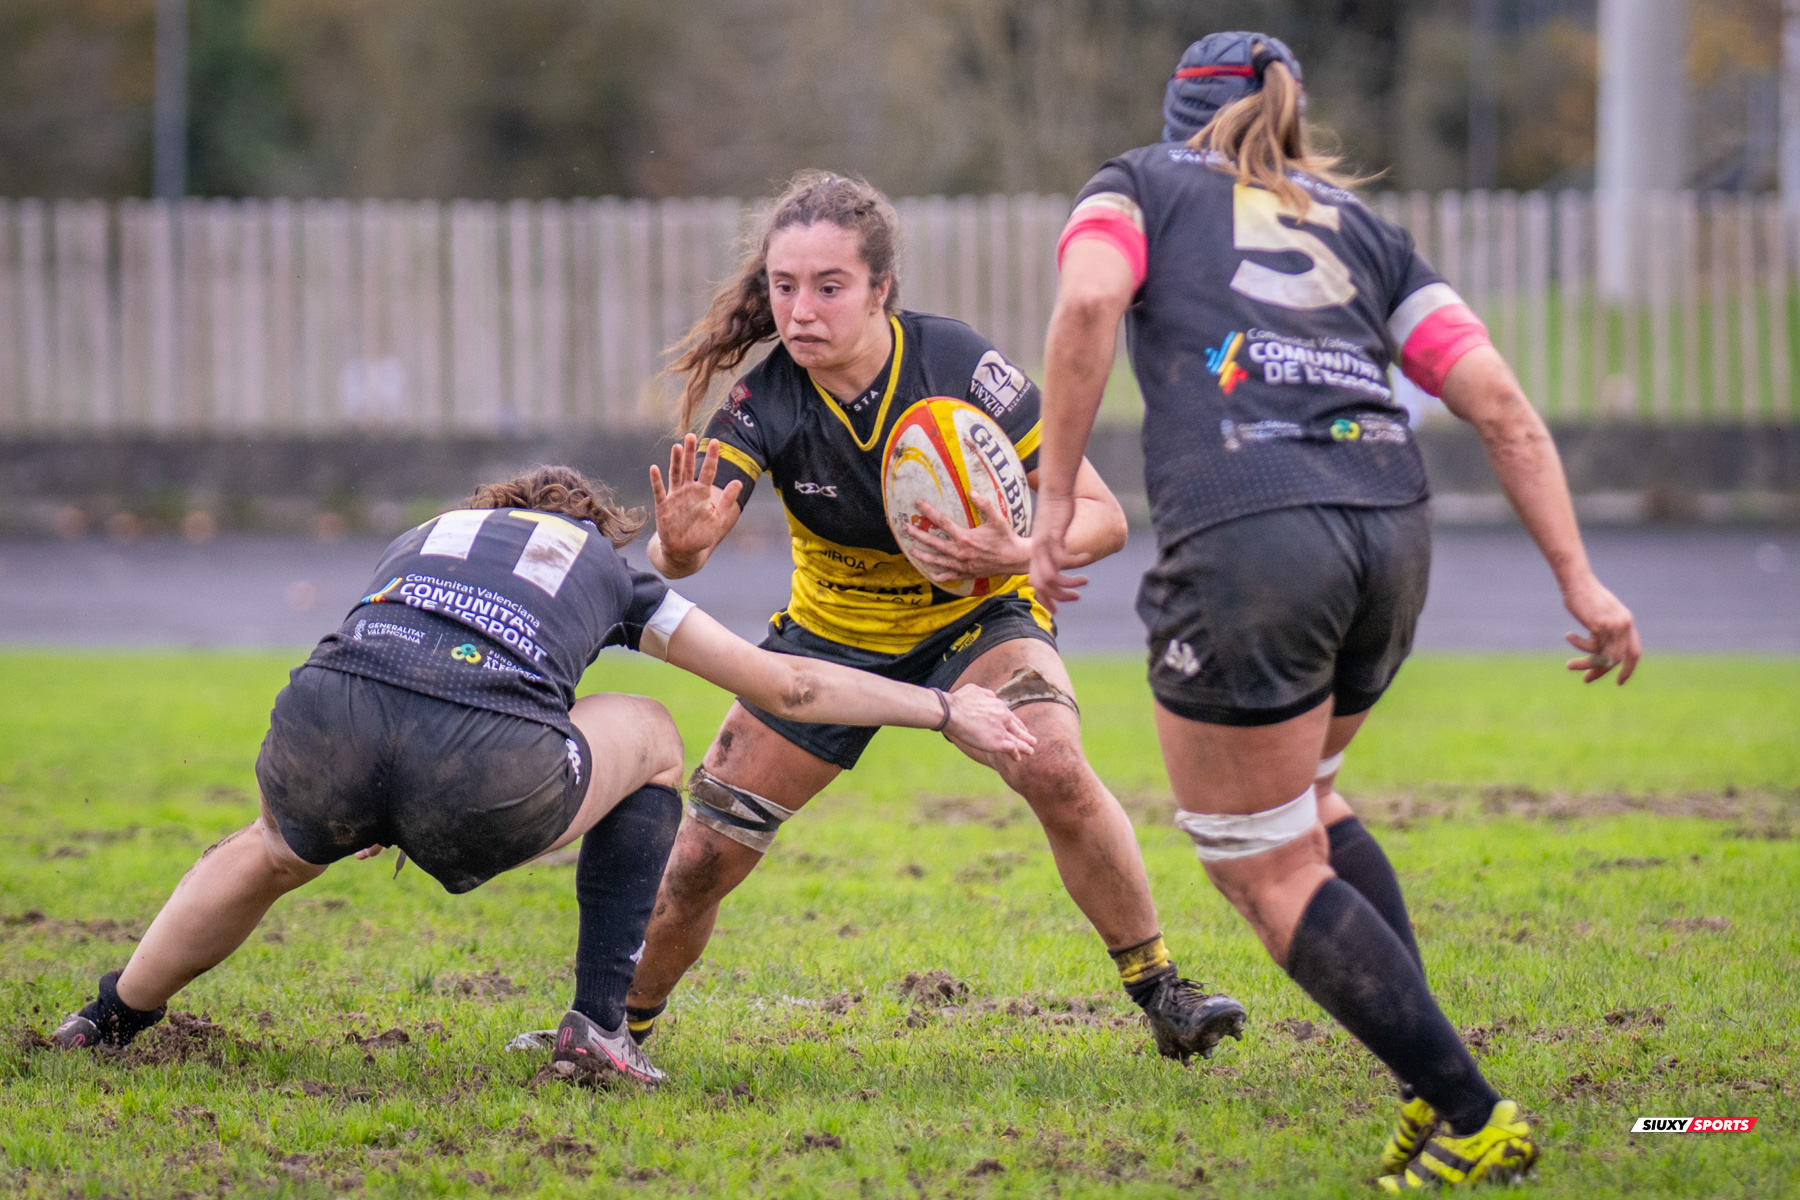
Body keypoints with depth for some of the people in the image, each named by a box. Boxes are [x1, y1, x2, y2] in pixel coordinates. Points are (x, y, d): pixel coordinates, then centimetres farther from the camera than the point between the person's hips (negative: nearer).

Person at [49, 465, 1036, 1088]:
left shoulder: (422, 537, 39)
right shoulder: (609, 569, 32)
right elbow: (788, 687, 34)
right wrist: (947, 710, 44)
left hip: (322, 721, 3)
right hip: (482, 783, -3)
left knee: (274, 852, 39)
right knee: (650, 738, 27)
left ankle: (110, 1021, 46)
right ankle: (598, 1024, 21)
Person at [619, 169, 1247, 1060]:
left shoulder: (958, 365, -26)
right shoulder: (764, 403, -22)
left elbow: (1101, 517, -20)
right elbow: (676, 554, -34)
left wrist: (1016, 554, -41)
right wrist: (681, 542, -59)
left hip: (977, 619, -2)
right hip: (832, 635, 2)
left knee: (1055, 771, -31)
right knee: (703, 858, -4)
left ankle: (1160, 994, -16)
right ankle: (623, 1025, 23)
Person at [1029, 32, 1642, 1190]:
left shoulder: (1142, 184, 17)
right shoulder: (1363, 227, 26)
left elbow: (1089, 300, -7)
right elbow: (1502, 408, 15)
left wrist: (1055, 500, -5)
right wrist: (1580, 581, 13)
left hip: (1244, 540, -5)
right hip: (1391, 527, 5)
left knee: (1267, 868, 7)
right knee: (1300, 798, 28)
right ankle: (1435, 1084, 20)